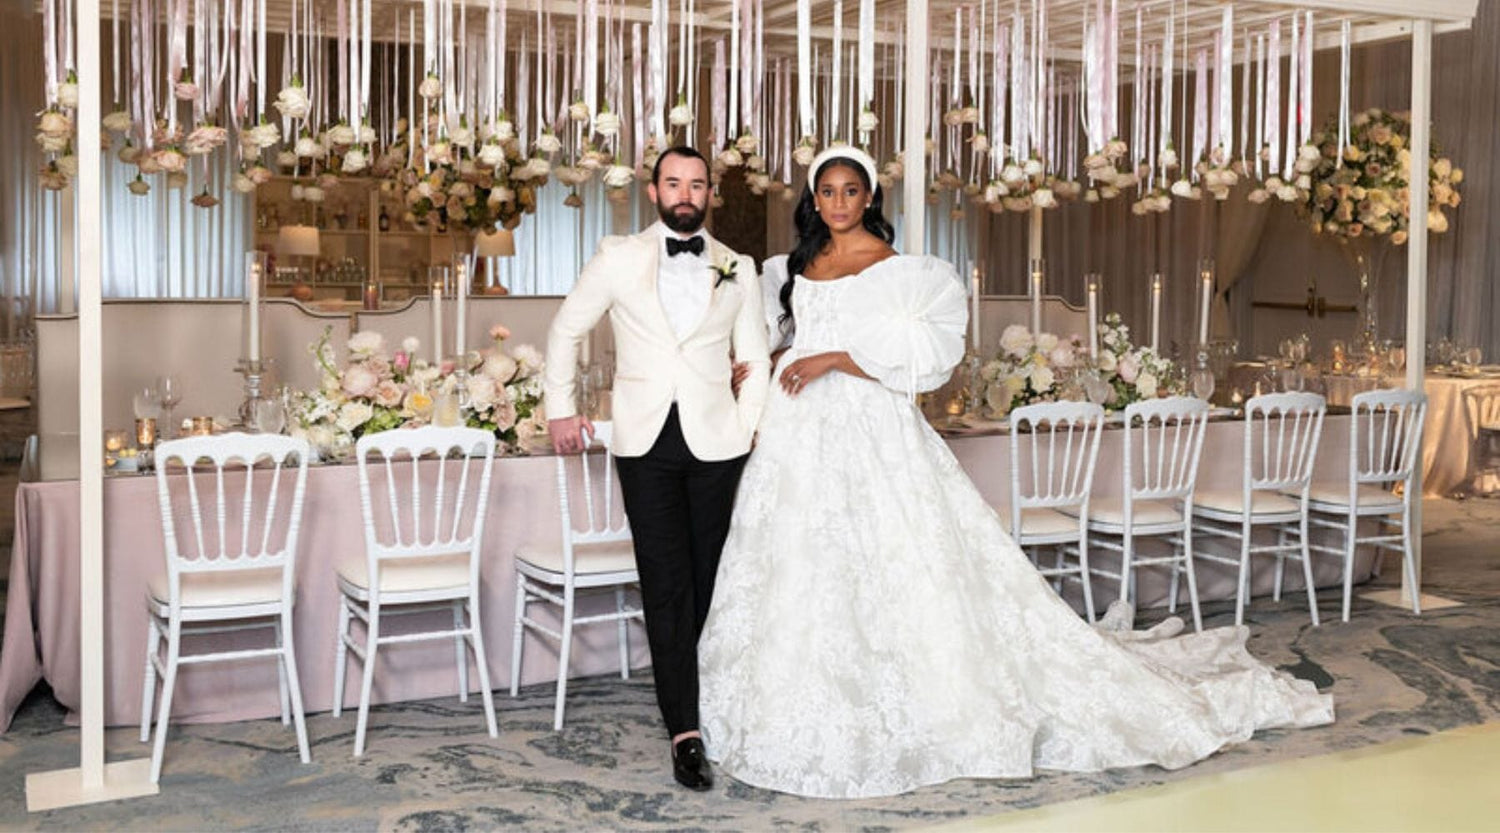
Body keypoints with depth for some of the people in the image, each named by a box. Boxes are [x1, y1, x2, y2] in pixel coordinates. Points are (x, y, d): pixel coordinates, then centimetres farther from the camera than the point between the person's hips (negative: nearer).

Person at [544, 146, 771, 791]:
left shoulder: (738, 270, 10)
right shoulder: (618, 259, 6)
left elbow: (756, 362, 13)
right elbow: (566, 330, 14)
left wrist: (749, 430, 3)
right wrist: (561, 409, 10)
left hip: (714, 443, 1)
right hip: (646, 442, -1)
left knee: (706, 585, 4)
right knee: (666, 588, -4)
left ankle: (695, 701, 19)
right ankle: (685, 731, -3)